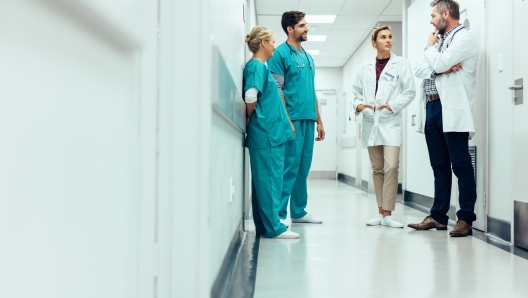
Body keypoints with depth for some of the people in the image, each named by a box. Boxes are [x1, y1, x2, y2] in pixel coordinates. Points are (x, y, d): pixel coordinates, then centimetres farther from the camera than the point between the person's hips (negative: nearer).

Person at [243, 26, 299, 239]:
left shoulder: (260, 66, 19)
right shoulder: (256, 66, -10)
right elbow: (250, 96, -23)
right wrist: (250, 118, -8)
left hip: (269, 132, 9)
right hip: (266, 133, -9)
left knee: (265, 180, 11)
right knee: (269, 179, -5)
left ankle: (264, 226, 18)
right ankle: (273, 227, 2)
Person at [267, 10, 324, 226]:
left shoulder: (308, 58, 20)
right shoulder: (280, 53, -3)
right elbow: (276, 90, -10)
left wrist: (318, 120, 19)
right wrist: (286, 120, -17)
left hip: (308, 119, 8)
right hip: (293, 119, -7)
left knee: (303, 167, 10)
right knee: (289, 166, -8)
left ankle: (299, 212, 19)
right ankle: (279, 214, 0)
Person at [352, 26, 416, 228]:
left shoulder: (402, 64, 3)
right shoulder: (365, 68, 12)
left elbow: (410, 91, -2)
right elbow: (356, 91, 13)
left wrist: (393, 105, -14)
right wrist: (358, 104, -7)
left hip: (391, 123, -3)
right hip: (370, 123, 3)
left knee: (391, 167, -14)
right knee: (377, 169, 8)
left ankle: (387, 214, -7)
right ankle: (380, 212, 16)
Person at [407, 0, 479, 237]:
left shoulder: (463, 38, -4)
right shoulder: (438, 41, 21)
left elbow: (438, 64, -16)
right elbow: (420, 70, 9)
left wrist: (430, 46, 3)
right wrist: (443, 69, -9)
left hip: (451, 110, -8)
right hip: (431, 108, 8)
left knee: (460, 165, -4)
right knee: (439, 166, 10)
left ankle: (466, 218, 2)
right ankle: (438, 216, 16)